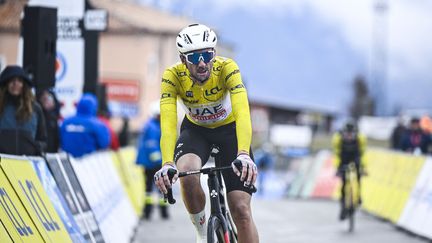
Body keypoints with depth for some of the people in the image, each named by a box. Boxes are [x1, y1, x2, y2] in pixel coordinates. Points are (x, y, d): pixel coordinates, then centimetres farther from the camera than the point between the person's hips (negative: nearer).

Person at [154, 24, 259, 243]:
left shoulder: (227, 68, -31)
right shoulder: (173, 76, -28)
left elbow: (242, 114, -44)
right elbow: (168, 124, -38)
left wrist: (243, 155, -61)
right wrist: (167, 164, -55)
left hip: (230, 128, -1)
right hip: (195, 130, 1)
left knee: (241, 210, -11)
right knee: (187, 174, -33)